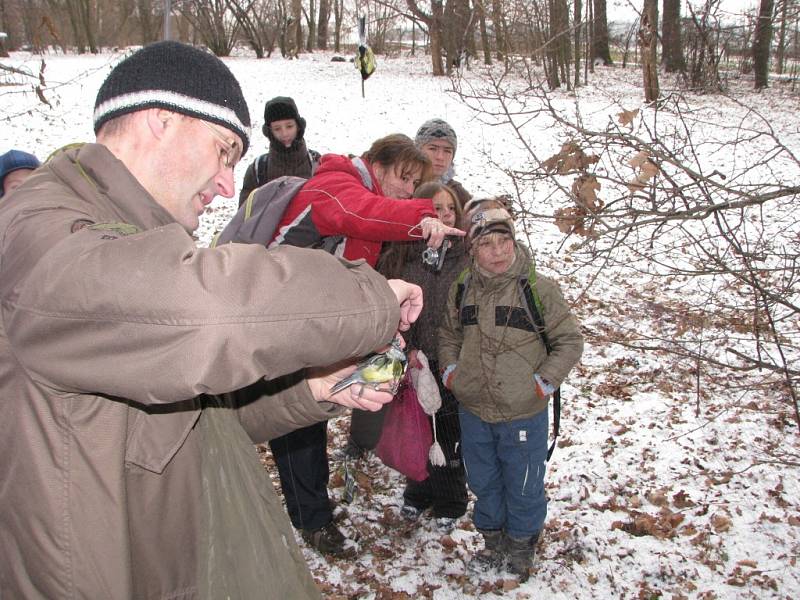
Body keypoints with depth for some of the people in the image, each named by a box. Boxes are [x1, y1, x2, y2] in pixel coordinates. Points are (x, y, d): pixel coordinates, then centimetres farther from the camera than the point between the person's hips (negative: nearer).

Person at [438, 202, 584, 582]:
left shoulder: (538, 290, -13)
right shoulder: (461, 290, -1)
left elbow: (569, 341, -5)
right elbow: (448, 335, 16)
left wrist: (544, 382, -12)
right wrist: (450, 372, 3)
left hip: (523, 414, -3)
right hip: (473, 411, 4)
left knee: (523, 488, 14)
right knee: (483, 483, 21)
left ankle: (521, 544, 39)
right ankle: (493, 540, 44)